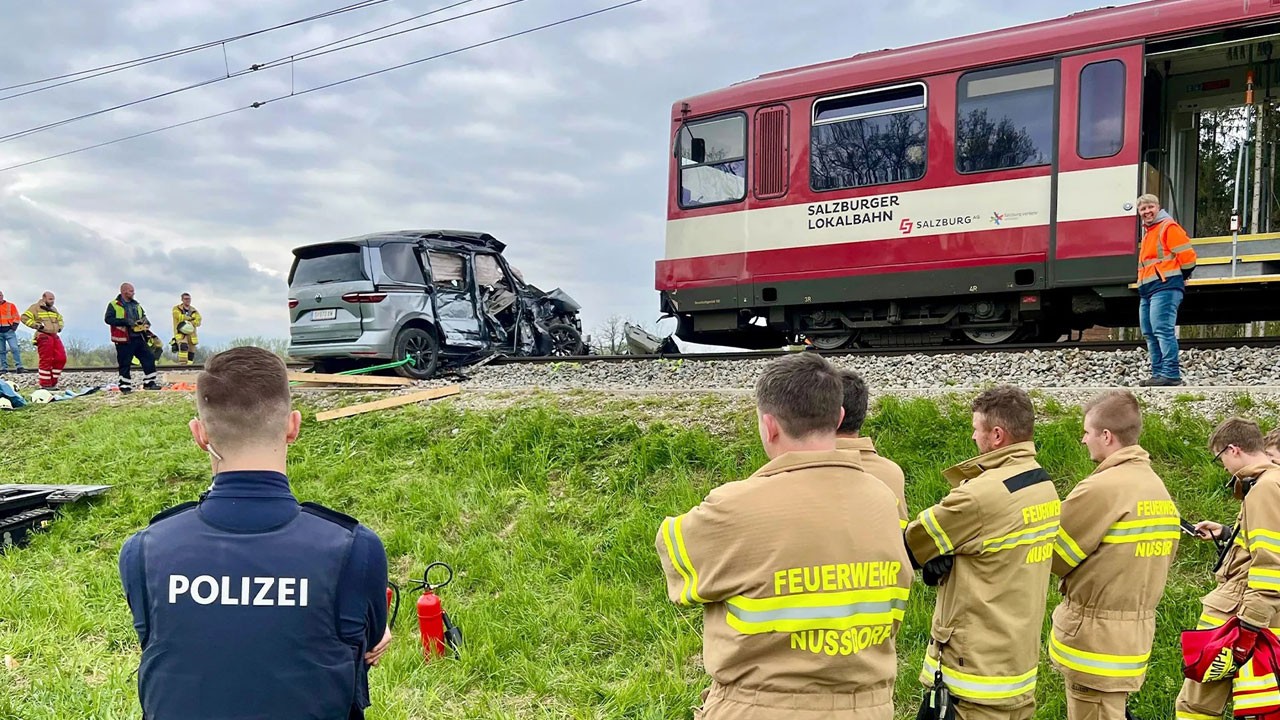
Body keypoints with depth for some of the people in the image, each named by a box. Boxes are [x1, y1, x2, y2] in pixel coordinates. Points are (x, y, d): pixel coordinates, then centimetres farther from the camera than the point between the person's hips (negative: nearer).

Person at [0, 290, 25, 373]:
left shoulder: (10, 305, 4)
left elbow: (17, 317, 4)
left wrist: (14, 325, -9)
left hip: (9, 331, -3)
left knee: (15, 348, -13)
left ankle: (19, 367, -16)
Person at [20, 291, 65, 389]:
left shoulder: (54, 309, 20)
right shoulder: (36, 307, 0)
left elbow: (60, 319, 36)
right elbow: (24, 318, -8)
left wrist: (60, 326, 16)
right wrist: (37, 325, -14)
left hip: (54, 336, 7)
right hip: (43, 336, -7)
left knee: (61, 358, 1)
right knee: (46, 360, -7)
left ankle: (53, 382, 11)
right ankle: (45, 384, 0)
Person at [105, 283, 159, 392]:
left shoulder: (136, 305, 16)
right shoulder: (114, 305, -3)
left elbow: (143, 316, 28)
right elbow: (108, 319, -12)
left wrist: (145, 320, 3)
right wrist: (125, 321, -21)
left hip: (139, 338, 6)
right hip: (124, 339, -6)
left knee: (149, 358, 1)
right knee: (124, 363, 0)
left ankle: (149, 382, 7)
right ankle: (125, 387, 8)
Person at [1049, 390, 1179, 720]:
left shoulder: (1101, 487, -18)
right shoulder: (1160, 489, 9)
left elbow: (1053, 556, -10)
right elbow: (1159, 560, 15)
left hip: (1095, 637, -8)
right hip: (1136, 638, 8)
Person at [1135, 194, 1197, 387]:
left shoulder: (1168, 227, -4)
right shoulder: (1148, 233, 24)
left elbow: (1187, 255, -10)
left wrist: (1180, 277, 2)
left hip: (1165, 287, -10)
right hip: (1147, 291, 10)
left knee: (1162, 330, -17)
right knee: (1150, 334, 9)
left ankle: (1171, 374, -20)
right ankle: (1158, 374, 13)